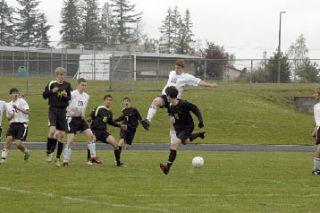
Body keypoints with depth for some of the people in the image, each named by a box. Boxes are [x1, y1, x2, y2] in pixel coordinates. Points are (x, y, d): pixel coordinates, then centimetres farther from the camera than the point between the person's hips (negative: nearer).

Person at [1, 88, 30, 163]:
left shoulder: (22, 101, -1)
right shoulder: (8, 105, 15)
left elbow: (28, 112, -13)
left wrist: (17, 108, -22)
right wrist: (10, 117, -1)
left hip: (22, 125, -4)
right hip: (13, 125, 4)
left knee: (18, 143, -15)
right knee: (8, 139, -20)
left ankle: (26, 152, 18)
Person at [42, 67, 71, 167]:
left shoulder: (67, 85, 6)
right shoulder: (51, 84, 3)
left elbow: (70, 99, 5)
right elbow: (44, 95, 5)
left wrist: (66, 96, -17)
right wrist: (52, 91, -12)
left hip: (62, 111, 2)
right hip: (53, 110, -2)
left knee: (61, 134, 2)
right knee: (52, 130, -21)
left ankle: (58, 158, 11)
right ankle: (48, 152, -4)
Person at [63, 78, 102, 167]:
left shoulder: (86, 96, 9)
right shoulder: (72, 94, -11)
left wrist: (83, 114, -1)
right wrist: (70, 111, -31)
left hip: (81, 119, 6)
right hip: (72, 119, -6)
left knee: (91, 135, -6)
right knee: (70, 140, -10)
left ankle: (93, 157, 4)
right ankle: (65, 162, -1)